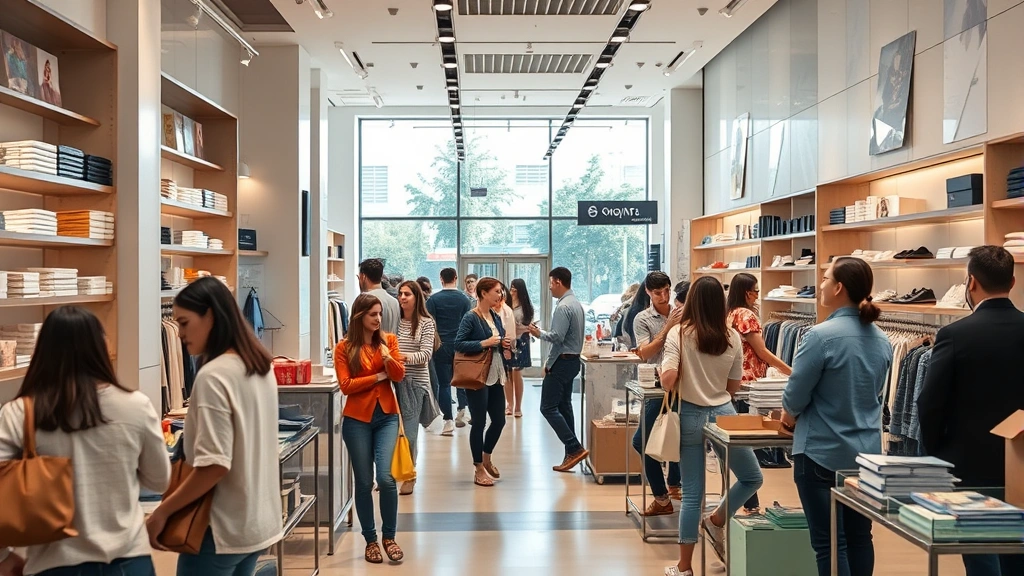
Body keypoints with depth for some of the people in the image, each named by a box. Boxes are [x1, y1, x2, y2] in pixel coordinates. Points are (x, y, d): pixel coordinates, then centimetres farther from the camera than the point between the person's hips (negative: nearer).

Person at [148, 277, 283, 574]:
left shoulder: (213, 376, -20)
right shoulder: (260, 367, 5)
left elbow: (214, 465, -23)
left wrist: (162, 512, -14)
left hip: (222, 528, -8)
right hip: (258, 520, 8)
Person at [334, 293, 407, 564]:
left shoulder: (389, 340, 4)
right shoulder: (344, 347, -3)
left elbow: (400, 375, -1)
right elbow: (346, 385, -10)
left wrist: (388, 358, -18)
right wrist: (379, 376, -8)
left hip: (387, 416, 1)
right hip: (357, 419, -1)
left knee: (385, 477, -11)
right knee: (364, 482, 5)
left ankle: (389, 537, 9)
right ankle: (370, 540, 22)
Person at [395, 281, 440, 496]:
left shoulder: (426, 323, -2)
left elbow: (426, 354, -10)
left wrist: (405, 357, -27)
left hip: (415, 382, -3)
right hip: (393, 380, 3)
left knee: (409, 431, -1)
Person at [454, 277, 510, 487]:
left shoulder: (496, 317, 11)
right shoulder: (471, 318, -11)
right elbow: (458, 344, -18)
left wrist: (504, 344, 0)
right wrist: (484, 343, -22)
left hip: (496, 376, 8)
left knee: (499, 420, 12)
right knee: (479, 422, 2)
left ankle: (486, 458, 36)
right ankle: (479, 469, 15)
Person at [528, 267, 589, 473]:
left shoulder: (563, 307, -18)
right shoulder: (576, 304, 14)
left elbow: (557, 337, -24)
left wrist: (539, 333, -6)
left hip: (561, 363, -10)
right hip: (572, 361, 10)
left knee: (548, 407, -6)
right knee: (564, 406, 14)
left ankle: (575, 448, -9)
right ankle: (571, 454, 15)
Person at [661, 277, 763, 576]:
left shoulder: (679, 333, -8)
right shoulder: (732, 337, -1)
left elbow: (667, 380, -18)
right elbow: (733, 387, 6)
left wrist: (683, 384, 3)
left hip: (691, 416, 0)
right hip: (724, 413, 0)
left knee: (692, 493, 7)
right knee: (752, 478, 26)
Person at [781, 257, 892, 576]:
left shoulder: (821, 335, -19)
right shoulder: (881, 340, 2)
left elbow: (795, 395, -13)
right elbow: (873, 393, 14)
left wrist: (791, 414, 8)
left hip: (823, 453, -6)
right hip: (867, 453, 7)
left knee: (829, 542, 3)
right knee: (859, 536, 17)